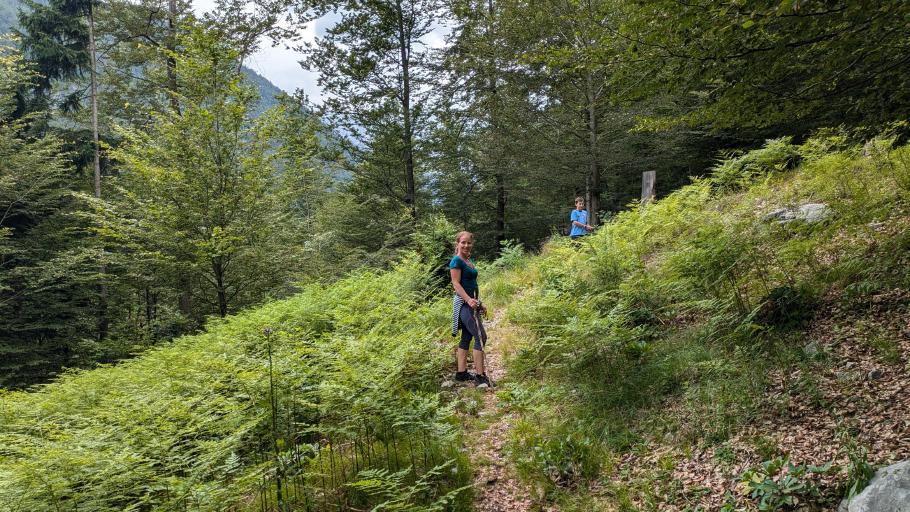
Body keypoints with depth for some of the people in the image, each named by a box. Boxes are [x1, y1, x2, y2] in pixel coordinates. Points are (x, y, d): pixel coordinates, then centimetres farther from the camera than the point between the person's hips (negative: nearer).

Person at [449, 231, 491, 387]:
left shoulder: (469, 260, 15)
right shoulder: (456, 261, -11)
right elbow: (456, 284, -18)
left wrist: (479, 303, 24)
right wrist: (468, 300, -30)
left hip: (471, 302, 9)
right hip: (463, 303, -9)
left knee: (466, 337, 11)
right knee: (480, 336, -14)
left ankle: (461, 373, 18)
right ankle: (480, 376, -11)